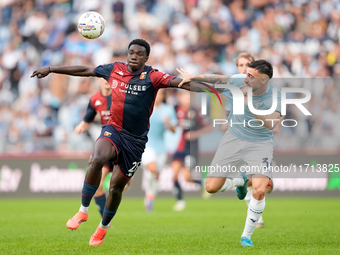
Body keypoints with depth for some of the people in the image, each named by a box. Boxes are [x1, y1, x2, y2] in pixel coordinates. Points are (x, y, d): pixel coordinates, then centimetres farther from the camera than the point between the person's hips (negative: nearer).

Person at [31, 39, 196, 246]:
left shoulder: (152, 77, -8)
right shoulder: (115, 70, 2)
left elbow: (177, 81, -23)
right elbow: (84, 70, 11)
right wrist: (50, 69, 16)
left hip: (136, 141, -1)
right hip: (113, 130, 1)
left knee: (117, 186, 5)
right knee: (97, 160, -30)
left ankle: (104, 226, 31)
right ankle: (83, 210, -17)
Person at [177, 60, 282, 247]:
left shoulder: (275, 96, -21)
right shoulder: (239, 81, -14)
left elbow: (271, 124, -36)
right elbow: (218, 79, 6)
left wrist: (250, 104, -41)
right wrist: (193, 77, 3)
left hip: (260, 143, -3)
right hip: (234, 138, 3)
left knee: (259, 191, -23)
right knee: (211, 187, -2)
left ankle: (246, 236, -1)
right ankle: (240, 180, 33)